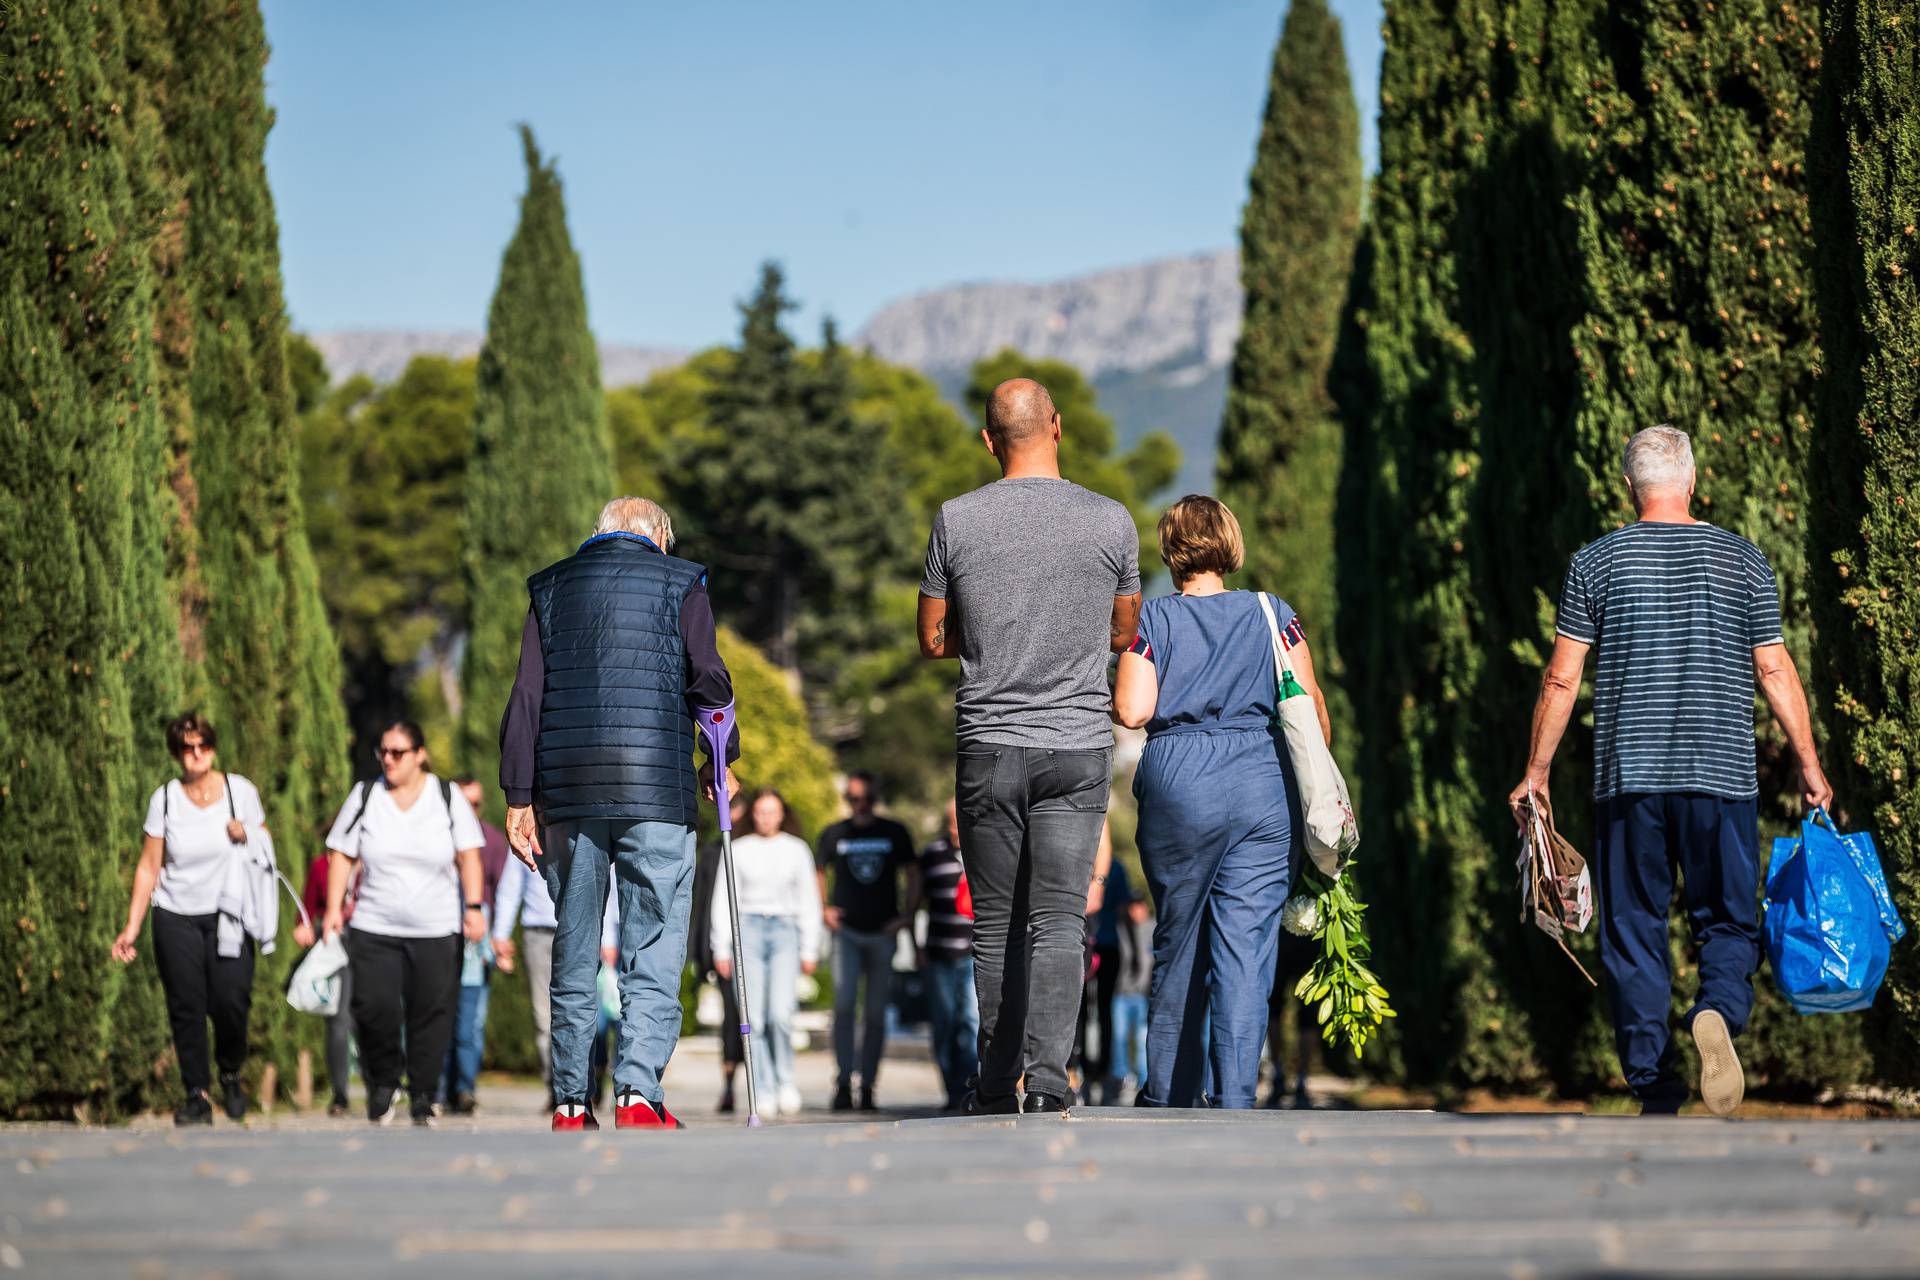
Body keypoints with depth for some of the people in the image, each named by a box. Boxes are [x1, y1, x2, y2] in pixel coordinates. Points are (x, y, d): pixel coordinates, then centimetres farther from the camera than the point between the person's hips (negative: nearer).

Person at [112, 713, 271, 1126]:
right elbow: (148, 867, 4)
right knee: (186, 1008, -4)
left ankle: (231, 1075, 15)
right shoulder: (165, 799, 0)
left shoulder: (240, 790, 0)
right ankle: (197, 1095, 7)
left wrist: (246, 837, -12)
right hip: (175, 917, 1)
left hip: (228, 917, -1)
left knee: (231, 1002, -12)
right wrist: (131, 928, -1)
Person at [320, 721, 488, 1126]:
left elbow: (468, 855, 4)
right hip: (374, 928, 0)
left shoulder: (448, 796, 4)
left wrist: (474, 907, -5)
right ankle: (383, 1082, 11)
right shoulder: (364, 795, 6)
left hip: (436, 930, 0)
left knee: (431, 1015, -2)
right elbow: (342, 855, 8)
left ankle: (422, 1097, 11)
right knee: (374, 1007, -12)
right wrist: (334, 908, 0)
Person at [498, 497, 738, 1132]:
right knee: (653, 949, -3)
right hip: (655, 787, -3)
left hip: (567, 792, 3)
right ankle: (638, 1092, -15)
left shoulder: (550, 587, 15)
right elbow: (708, 678, -2)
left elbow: (526, 695, 8)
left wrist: (518, 795, 7)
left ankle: (569, 1103, 10)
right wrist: (723, 758, 13)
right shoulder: (678, 582, 8)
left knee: (573, 951, 10)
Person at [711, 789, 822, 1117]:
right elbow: (723, 900, 9)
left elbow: (808, 902, 14)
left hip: (785, 931, 0)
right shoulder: (738, 850, 9)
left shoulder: (796, 850, 12)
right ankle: (763, 1093, -3)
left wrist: (810, 949, 8)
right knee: (753, 1017, -7)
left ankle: (785, 1079, 2)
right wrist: (721, 949, 3)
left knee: (780, 1013, -17)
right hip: (747, 930, 0)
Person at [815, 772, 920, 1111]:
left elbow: (912, 874, 11)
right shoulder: (834, 834, 6)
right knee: (844, 1003, -17)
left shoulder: (894, 833, 6)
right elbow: (818, 872, 18)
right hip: (846, 931, -1)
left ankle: (867, 1089, 9)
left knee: (876, 1013, 3)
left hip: (883, 932, 1)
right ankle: (844, 1082, -14)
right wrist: (824, 908, 3)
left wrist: (908, 914, -1)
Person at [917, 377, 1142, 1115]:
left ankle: (997, 1089, 17)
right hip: (1078, 748, -1)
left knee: (996, 925, 10)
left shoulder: (956, 521, -1)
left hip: (988, 748, 1)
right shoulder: (1110, 522, -1)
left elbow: (933, 641, 7)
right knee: (1059, 923, -3)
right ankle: (1047, 1078, -18)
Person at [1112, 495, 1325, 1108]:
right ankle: (1233, 1097, -13)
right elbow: (1312, 706, 4)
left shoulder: (1152, 618, 4)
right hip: (1265, 786, 0)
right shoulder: (1272, 614, 8)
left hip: (1177, 784, 0)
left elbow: (1132, 712, -5)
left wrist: (1119, 692, 17)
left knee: (1177, 944, 12)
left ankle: (1168, 1096, 19)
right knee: (1245, 947, -2)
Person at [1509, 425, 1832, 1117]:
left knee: (1633, 931, 7)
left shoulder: (1596, 562, 1)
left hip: (1628, 777, 0)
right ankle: (1718, 1011, -21)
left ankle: (1655, 1091, 3)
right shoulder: (1742, 559, 3)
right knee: (1728, 919, 11)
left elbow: (1561, 679, 0)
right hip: (1722, 775, 0)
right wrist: (1809, 765, 13)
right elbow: (1776, 672, 4)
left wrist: (1536, 772, 10)